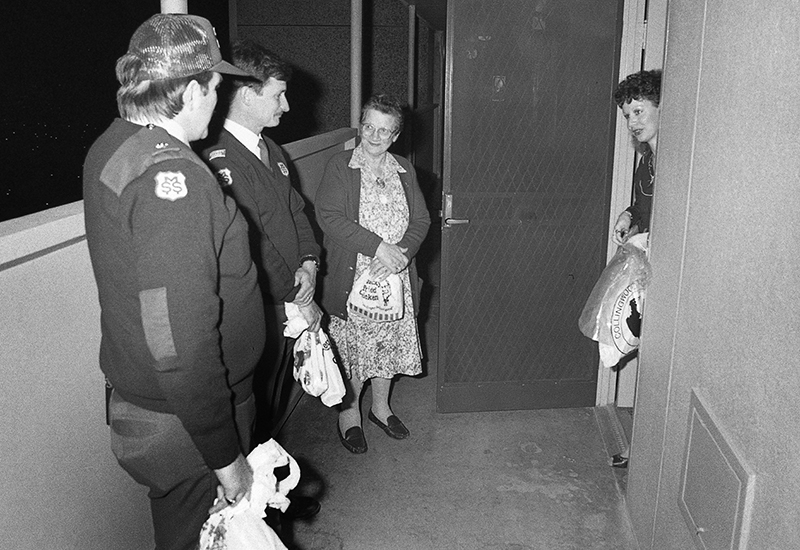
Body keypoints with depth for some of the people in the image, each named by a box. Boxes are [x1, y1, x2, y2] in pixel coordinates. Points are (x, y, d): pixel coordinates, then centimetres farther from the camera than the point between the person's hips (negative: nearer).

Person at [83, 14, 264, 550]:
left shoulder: (112, 147, 3)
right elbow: (181, 344, -31)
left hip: (136, 387, 9)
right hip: (183, 422, -9)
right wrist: (226, 457, -22)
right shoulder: (172, 177, -28)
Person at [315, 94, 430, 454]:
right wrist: (377, 246, -23)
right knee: (352, 347, 5)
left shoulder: (404, 171, 9)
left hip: (396, 277, 4)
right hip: (352, 279, -4)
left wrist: (401, 252, -14)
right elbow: (329, 217, -17)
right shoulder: (339, 167, -5)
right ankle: (349, 412, 27)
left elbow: (421, 220, 5)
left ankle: (381, 406, 36)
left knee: (390, 343, 15)